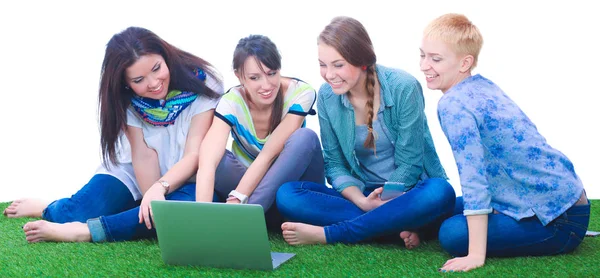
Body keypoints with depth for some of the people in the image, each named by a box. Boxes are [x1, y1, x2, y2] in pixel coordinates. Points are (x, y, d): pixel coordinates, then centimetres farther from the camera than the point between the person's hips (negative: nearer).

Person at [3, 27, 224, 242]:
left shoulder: (201, 83, -21)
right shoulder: (127, 101, -12)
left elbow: (195, 154, -25)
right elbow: (144, 156, -16)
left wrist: (160, 188, -40)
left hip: (186, 181, -2)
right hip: (137, 175, 2)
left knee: (193, 206, -38)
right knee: (74, 215, -19)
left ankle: (87, 231, -37)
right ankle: (48, 210, 18)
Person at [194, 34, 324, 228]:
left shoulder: (300, 94, -21)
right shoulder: (232, 103, -21)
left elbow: (268, 155, -27)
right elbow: (207, 163, -37)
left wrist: (235, 200, -39)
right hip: (249, 182, 0)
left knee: (305, 138, -32)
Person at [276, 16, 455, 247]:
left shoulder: (403, 88, -15)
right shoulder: (327, 96, -4)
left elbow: (409, 163, -12)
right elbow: (334, 163, -1)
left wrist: (379, 206, -23)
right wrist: (362, 202, -20)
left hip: (408, 194, -2)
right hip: (360, 195, 3)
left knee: (440, 193, -37)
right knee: (287, 195, -19)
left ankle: (326, 234, -30)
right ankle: (394, 226, -27)